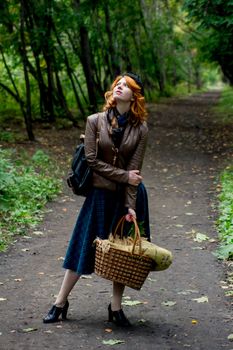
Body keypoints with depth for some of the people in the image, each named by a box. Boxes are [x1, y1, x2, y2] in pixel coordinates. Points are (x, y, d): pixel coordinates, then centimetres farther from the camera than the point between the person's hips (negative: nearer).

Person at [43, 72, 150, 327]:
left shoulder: (140, 129, -4)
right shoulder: (95, 121, -6)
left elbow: (134, 170, -8)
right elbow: (92, 160, -9)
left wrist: (130, 206, -14)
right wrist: (124, 175, -15)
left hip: (130, 195, 1)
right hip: (100, 194, -1)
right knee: (84, 247, 5)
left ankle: (116, 308, 20)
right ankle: (60, 303, 18)